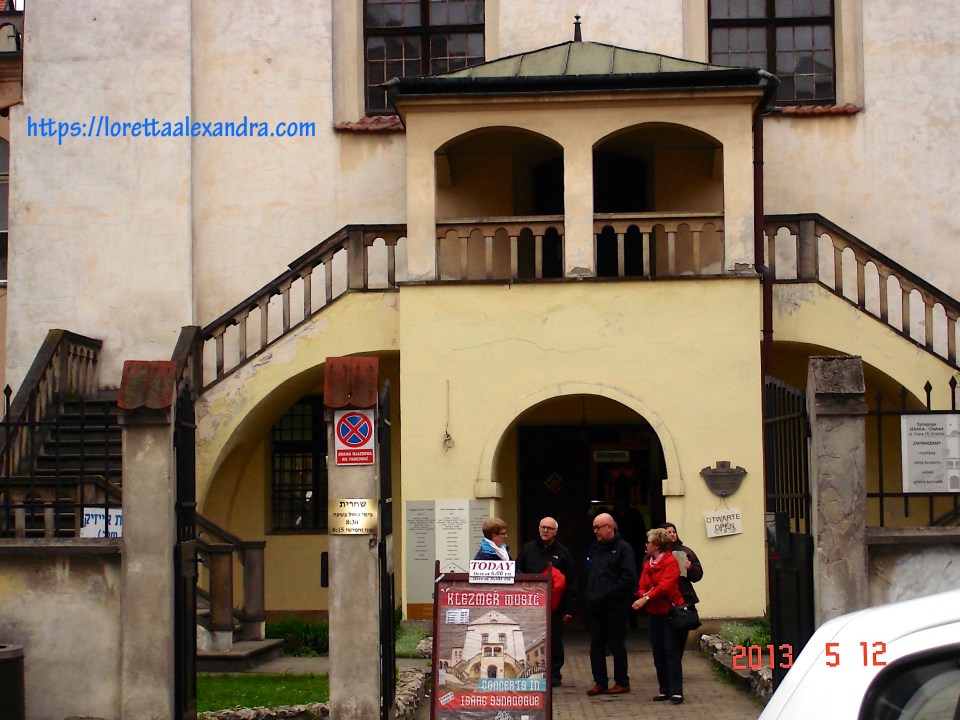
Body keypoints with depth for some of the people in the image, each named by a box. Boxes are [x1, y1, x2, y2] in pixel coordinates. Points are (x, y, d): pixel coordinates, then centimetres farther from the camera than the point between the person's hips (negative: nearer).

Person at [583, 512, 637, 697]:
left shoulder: (623, 548, -6)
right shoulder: (594, 548, 16)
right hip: (595, 606, 7)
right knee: (596, 646, 6)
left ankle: (622, 682, 10)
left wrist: (608, 593, -18)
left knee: (617, 645, 1)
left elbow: (628, 578, -15)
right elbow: (588, 575, 20)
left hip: (615, 607, -7)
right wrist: (590, 595, 5)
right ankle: (600, 682, 13)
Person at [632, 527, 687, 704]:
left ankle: (676, 692, -8)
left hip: (669, 611, -7)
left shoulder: (671, 562, -11)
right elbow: (642, 585, 8)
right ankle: (664, 690, 13)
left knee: (672, 652, -8)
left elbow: (665, 585, -22)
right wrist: (642, 596, -14)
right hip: (653, 612, 7)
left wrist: (646, 598, -25)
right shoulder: (647, 563, 12)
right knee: (658, 653, 8)